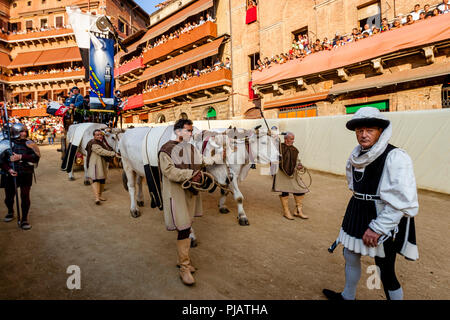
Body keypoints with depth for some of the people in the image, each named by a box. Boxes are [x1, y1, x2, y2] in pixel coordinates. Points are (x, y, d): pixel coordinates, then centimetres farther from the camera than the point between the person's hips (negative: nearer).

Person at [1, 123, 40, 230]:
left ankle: (24, 219, 6)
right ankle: (10, 212, 44)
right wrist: (8, 169, -17)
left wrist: (21, 157, -21)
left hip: (25, 174, -1)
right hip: (11, 174, 1)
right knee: (9, 196, 12)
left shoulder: (28, 144, -1)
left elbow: (36, 157, -12)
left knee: (25, 196, -6)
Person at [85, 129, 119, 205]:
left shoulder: (103, 142, 13)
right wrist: (114, 154, -31)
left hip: (103, 164, 9)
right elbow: (102, 152, -25)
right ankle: (97, 198, -21)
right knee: (96, 179, -14)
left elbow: (108, 149, 21)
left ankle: (100, 195, 21)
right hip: (95, 164, -8)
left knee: (102, 180, 10)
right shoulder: (94, 144, -15)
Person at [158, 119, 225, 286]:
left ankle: (183, 260, 31)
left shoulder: (191, 148, 13)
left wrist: (220, 156, 30)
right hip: (175, 193, -7)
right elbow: (169, 171, -20)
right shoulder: (166, 149, -10)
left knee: (186, 228, 15)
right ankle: (184, 269, 6)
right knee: (183, 229, -7)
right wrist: (190, 174, -23)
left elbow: (203, 161, 26)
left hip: (191, 192, 7)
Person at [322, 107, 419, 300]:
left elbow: (402, 201, -24)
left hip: (384, 220, -8)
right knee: (350, 256, 20)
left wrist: (377, 228, -24)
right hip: (357, 216, 8)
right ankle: (348, 296, 42)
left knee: (386, 271, 3)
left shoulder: (395, 157, -19)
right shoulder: (357, 156, 4)